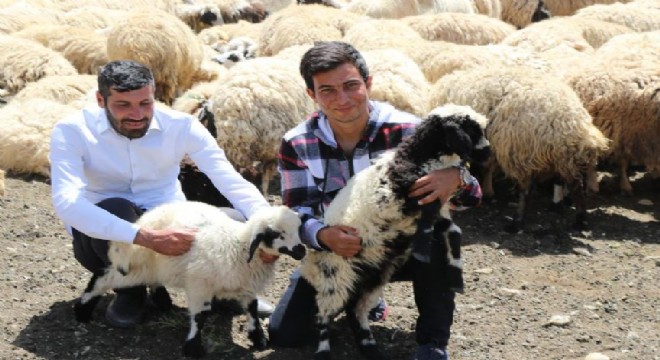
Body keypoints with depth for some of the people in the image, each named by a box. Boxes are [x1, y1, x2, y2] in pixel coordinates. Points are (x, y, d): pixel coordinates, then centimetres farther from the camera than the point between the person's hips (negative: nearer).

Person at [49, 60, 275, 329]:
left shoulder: (181, 126, -12)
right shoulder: (71, 131, -19)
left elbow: (232, 181, -21)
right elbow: (67, 203, -35)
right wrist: (146, 238, -45)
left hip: (169, 227, 2)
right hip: (106, 235, -1)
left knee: (235, 223, -26)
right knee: (114, 209, -37)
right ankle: (130, 292, -5)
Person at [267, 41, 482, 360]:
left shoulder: (407, 131, -23)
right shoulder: (297, 145, -15)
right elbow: (298, 212, -15)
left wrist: (455, 178, -50)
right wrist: (323, 236, -39)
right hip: (335, 254, 3)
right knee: (284, 334, -5)